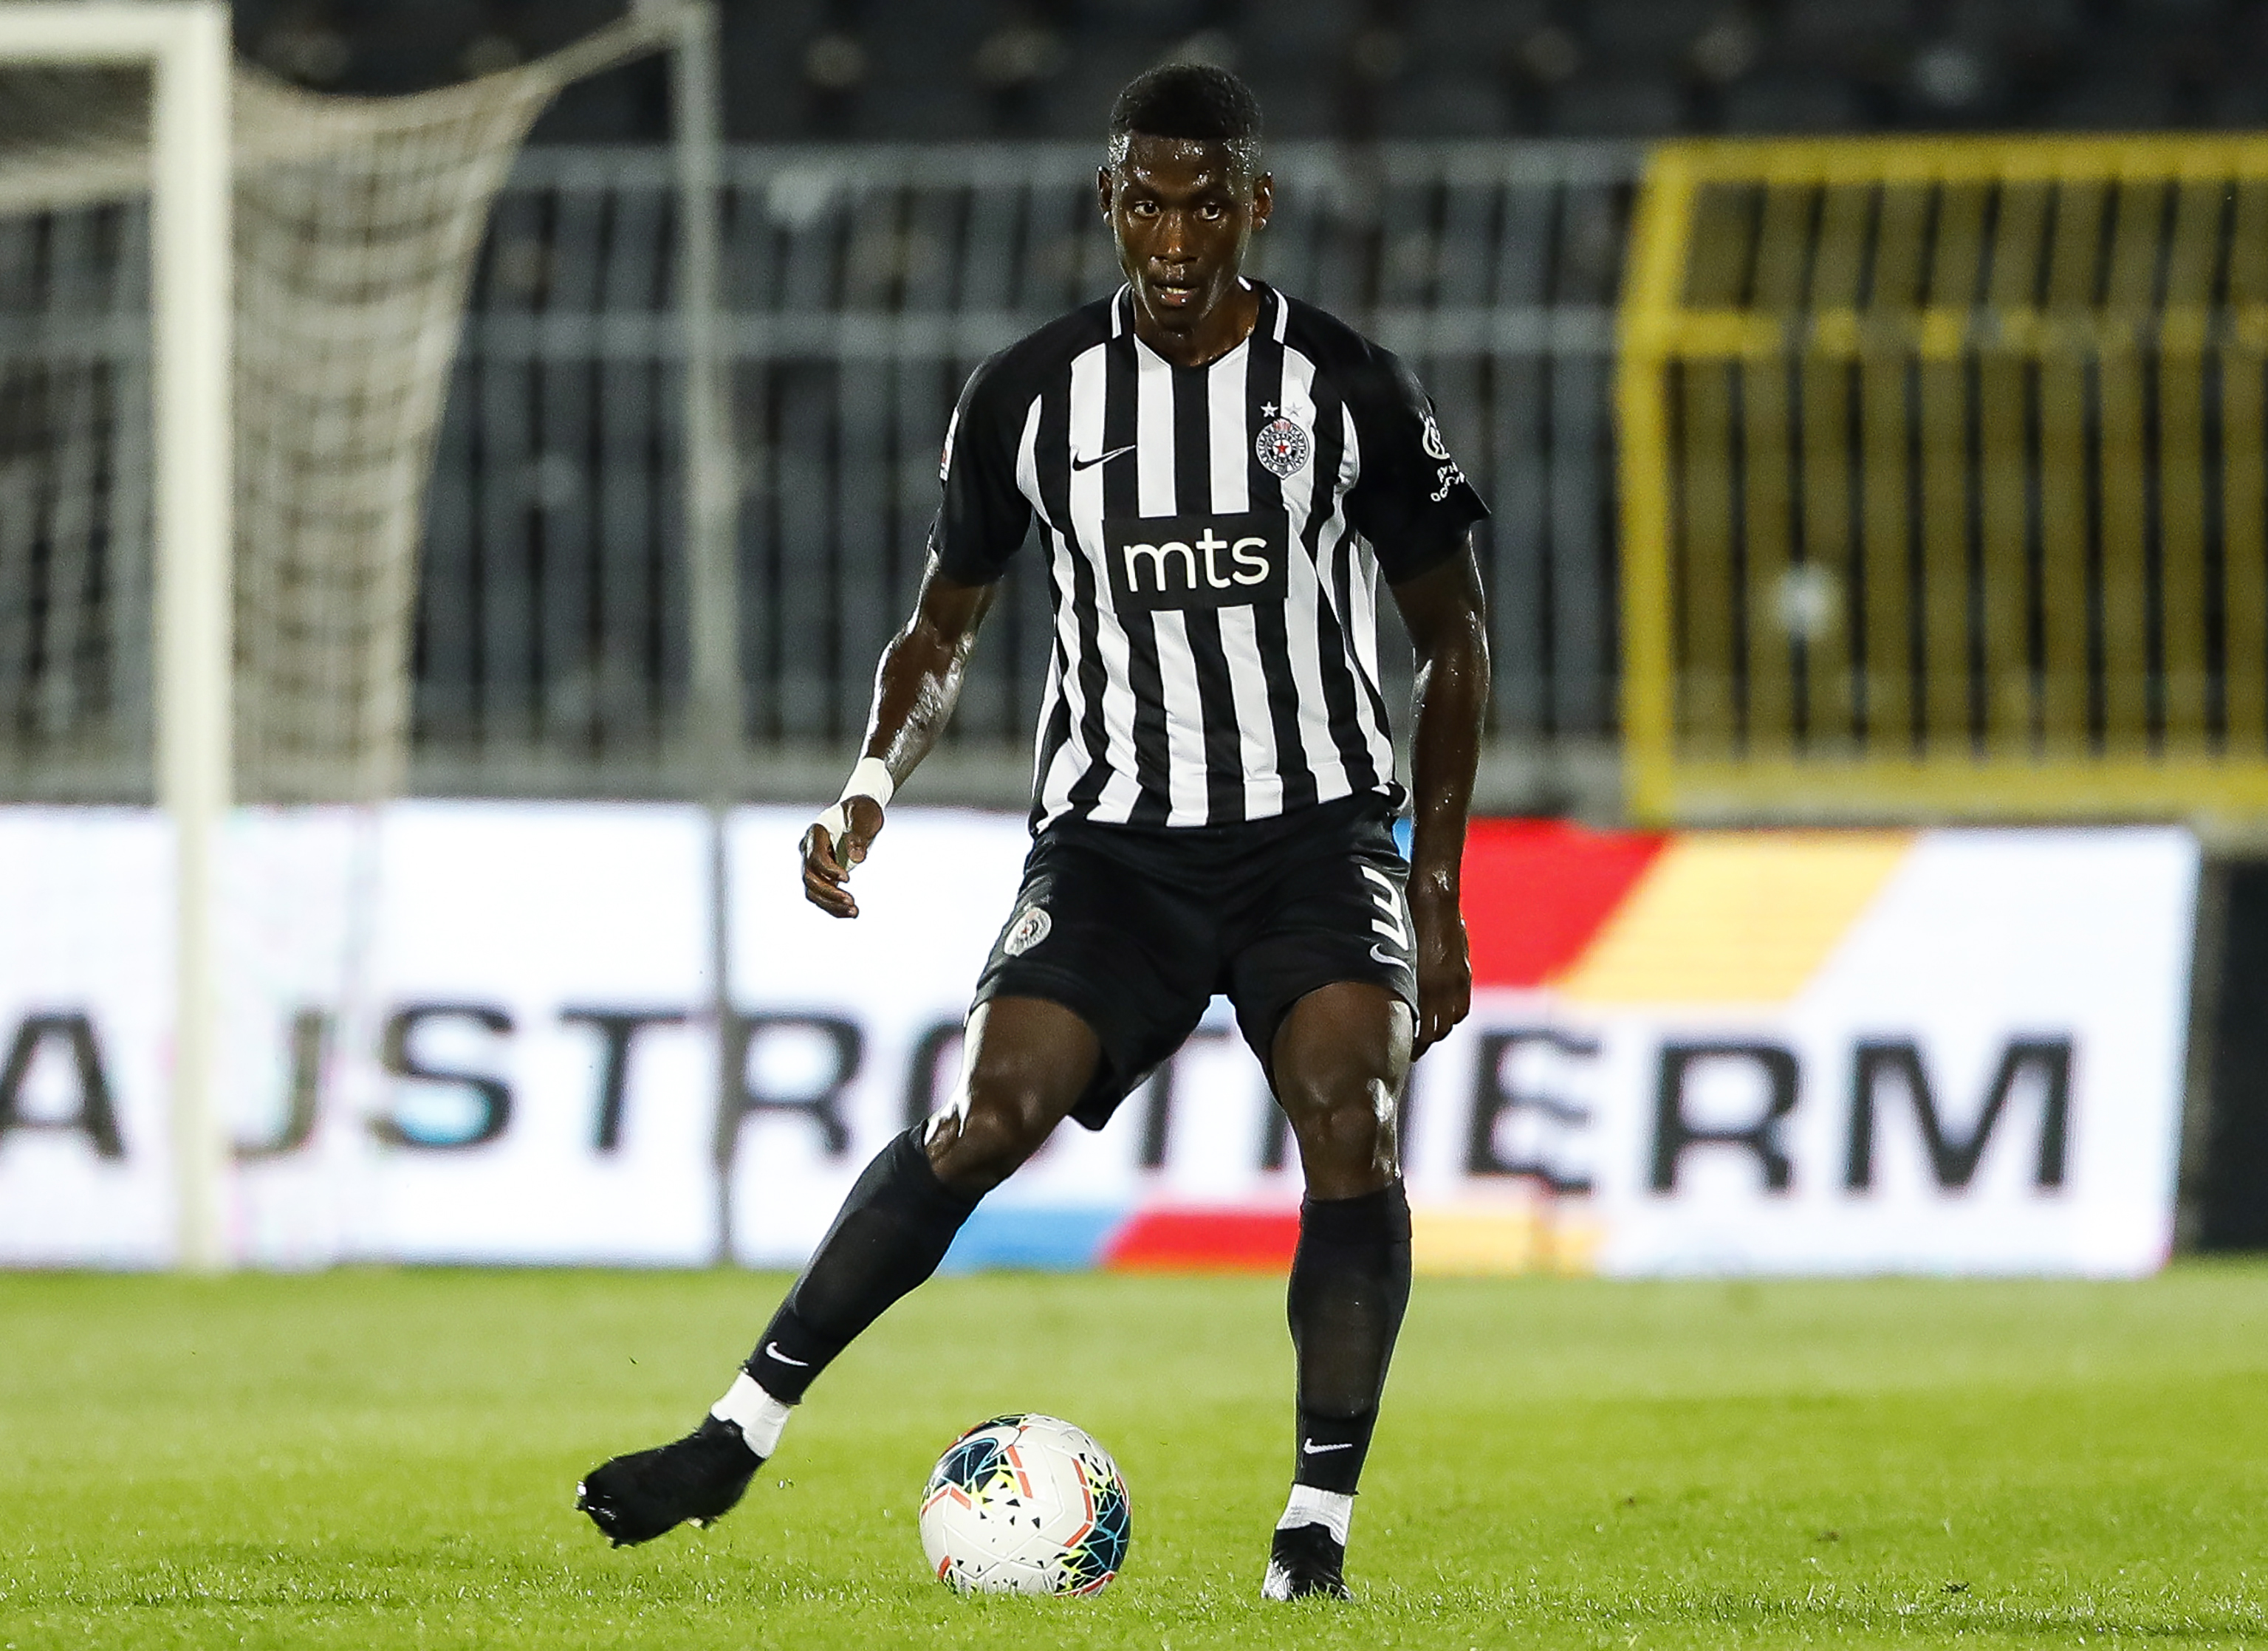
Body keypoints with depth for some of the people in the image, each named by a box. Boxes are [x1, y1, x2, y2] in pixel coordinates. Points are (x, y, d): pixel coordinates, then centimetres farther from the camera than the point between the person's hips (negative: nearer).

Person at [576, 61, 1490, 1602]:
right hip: (1112, 839, 1)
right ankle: (741, 1432, -12)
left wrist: (1436, 887, 3)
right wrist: (871, 787, -5)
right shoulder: (1032, 398, 2)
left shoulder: (1351, 391, -2)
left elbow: (1455, 636, 8)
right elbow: (942, 629, 14)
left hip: (1318, 834, -1)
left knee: (1354, 1126, -23)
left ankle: (1318, 1530, -17)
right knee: (992, 1116, -20)